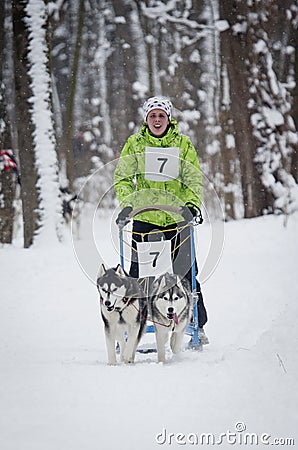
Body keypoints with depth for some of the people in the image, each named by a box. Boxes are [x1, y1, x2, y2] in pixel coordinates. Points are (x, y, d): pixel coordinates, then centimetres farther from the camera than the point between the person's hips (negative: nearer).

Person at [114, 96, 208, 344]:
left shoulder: (183, 144, 4)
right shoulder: (135, 143, 4)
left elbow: (194, 179, 6)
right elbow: (122, 177, 5)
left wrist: (192, 205, -10)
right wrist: (127, 204, -10)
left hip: (177, 218, 0)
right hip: (144, 217, 0)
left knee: (186, 272, 3)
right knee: (138, 273, 0)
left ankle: (198, 325, 12)